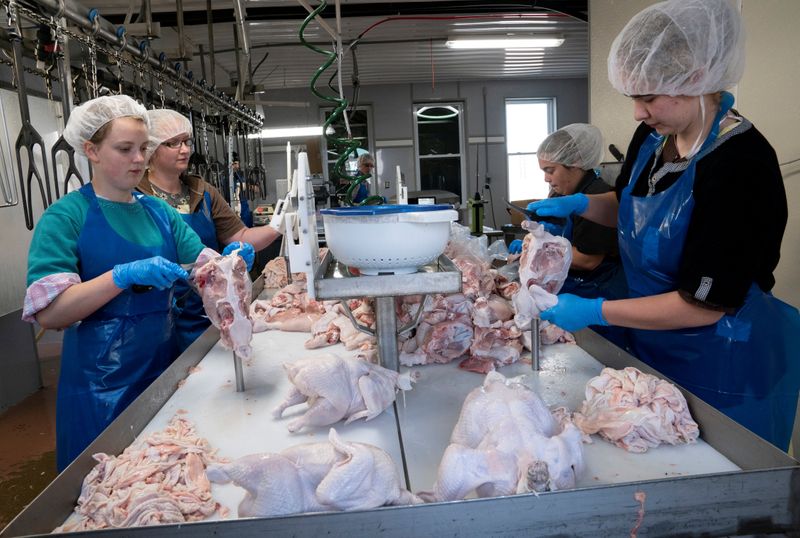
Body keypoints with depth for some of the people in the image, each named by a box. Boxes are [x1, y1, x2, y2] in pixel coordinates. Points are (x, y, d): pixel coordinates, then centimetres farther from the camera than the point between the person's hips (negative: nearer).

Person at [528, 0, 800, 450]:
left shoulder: (742, 164, -26)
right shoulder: (653, 138, -3)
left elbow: (705, 303, -25)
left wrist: (595, 311, -25)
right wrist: (577, 204, -3)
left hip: (723, 368, -7)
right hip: (654, 346, 7)